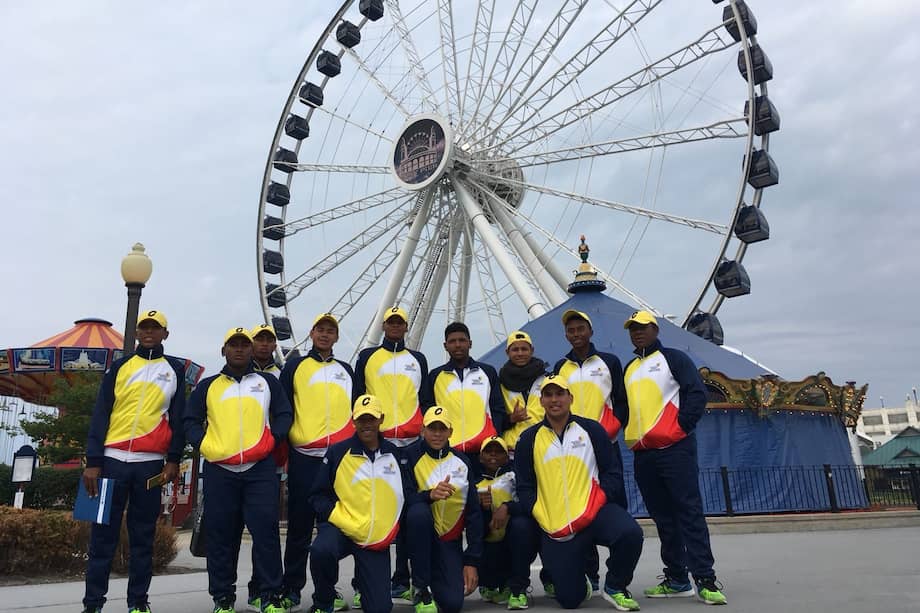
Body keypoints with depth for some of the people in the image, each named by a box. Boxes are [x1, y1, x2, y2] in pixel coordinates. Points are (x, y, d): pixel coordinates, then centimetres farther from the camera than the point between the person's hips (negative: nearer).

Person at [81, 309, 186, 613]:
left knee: (143, 536, 6)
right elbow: (100, 414, 4)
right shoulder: (119, 366, 9)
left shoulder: (175, 370, 10)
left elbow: (178, 417, 7)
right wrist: (93, 461, -4)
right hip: (113, 460, 0)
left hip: (151, 463, 0)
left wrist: (173, 459, 0)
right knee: (103, 534, 2)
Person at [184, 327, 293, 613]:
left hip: (260, 469, -1)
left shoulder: (268, 382, 13)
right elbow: (191, 421, 12)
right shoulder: (208, 385, 14)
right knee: (220, 535, 6)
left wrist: (271, 441, -6)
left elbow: (284, 415, 9)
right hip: (219, 471, 1)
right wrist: (204, 445, -4)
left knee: (266, 530, -5)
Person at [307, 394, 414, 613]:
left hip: (377, 540, 2)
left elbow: (407, 494, 13)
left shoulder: (395, 454, 6)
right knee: (321, 551, -36)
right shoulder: (337, 452, -2)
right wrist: (336, 518, -12)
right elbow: (318, 495, 1)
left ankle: (363, 580, 32)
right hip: (341, 528, -2)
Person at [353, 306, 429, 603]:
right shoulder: (367, 357, 9)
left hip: (411, 443, 2)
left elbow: (426, 400, 15)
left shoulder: (418, 360, 15)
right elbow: (356, 397, 7)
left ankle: (402, 581, 12)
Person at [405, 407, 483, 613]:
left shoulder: (461, 462, 1)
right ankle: (420, 588, -16)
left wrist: (472, 561, -2)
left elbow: (474, 513, 2)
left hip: (449, 540, 2)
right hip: (418, 532, -2)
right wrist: (429, 495, -35)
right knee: (419, 511, -34)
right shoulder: (411, 456, -8)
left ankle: (434, 578, 23)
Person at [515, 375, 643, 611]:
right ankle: (580, 583, 37)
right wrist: (541, 516, -4)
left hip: (594, 512, 0)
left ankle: (615, 587, -1)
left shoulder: (591, 429, 4)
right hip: (555, 527, 1)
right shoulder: (529, 439, 5)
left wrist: (600, 500, -9)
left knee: (630, 534, -31)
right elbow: (524, 486, 7)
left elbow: (613, 471, 4)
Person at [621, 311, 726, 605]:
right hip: (642, 454, 6)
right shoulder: (628, 369, 19)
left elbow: (697, 393, -8)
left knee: (690, 512, -7)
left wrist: (682, 426, -11)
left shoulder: (673, 358, 2)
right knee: (662, 517, 10)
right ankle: (676, 579, 17)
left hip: (675, 449, -6)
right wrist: (630, 435, 11)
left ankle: (705, 579, -3)